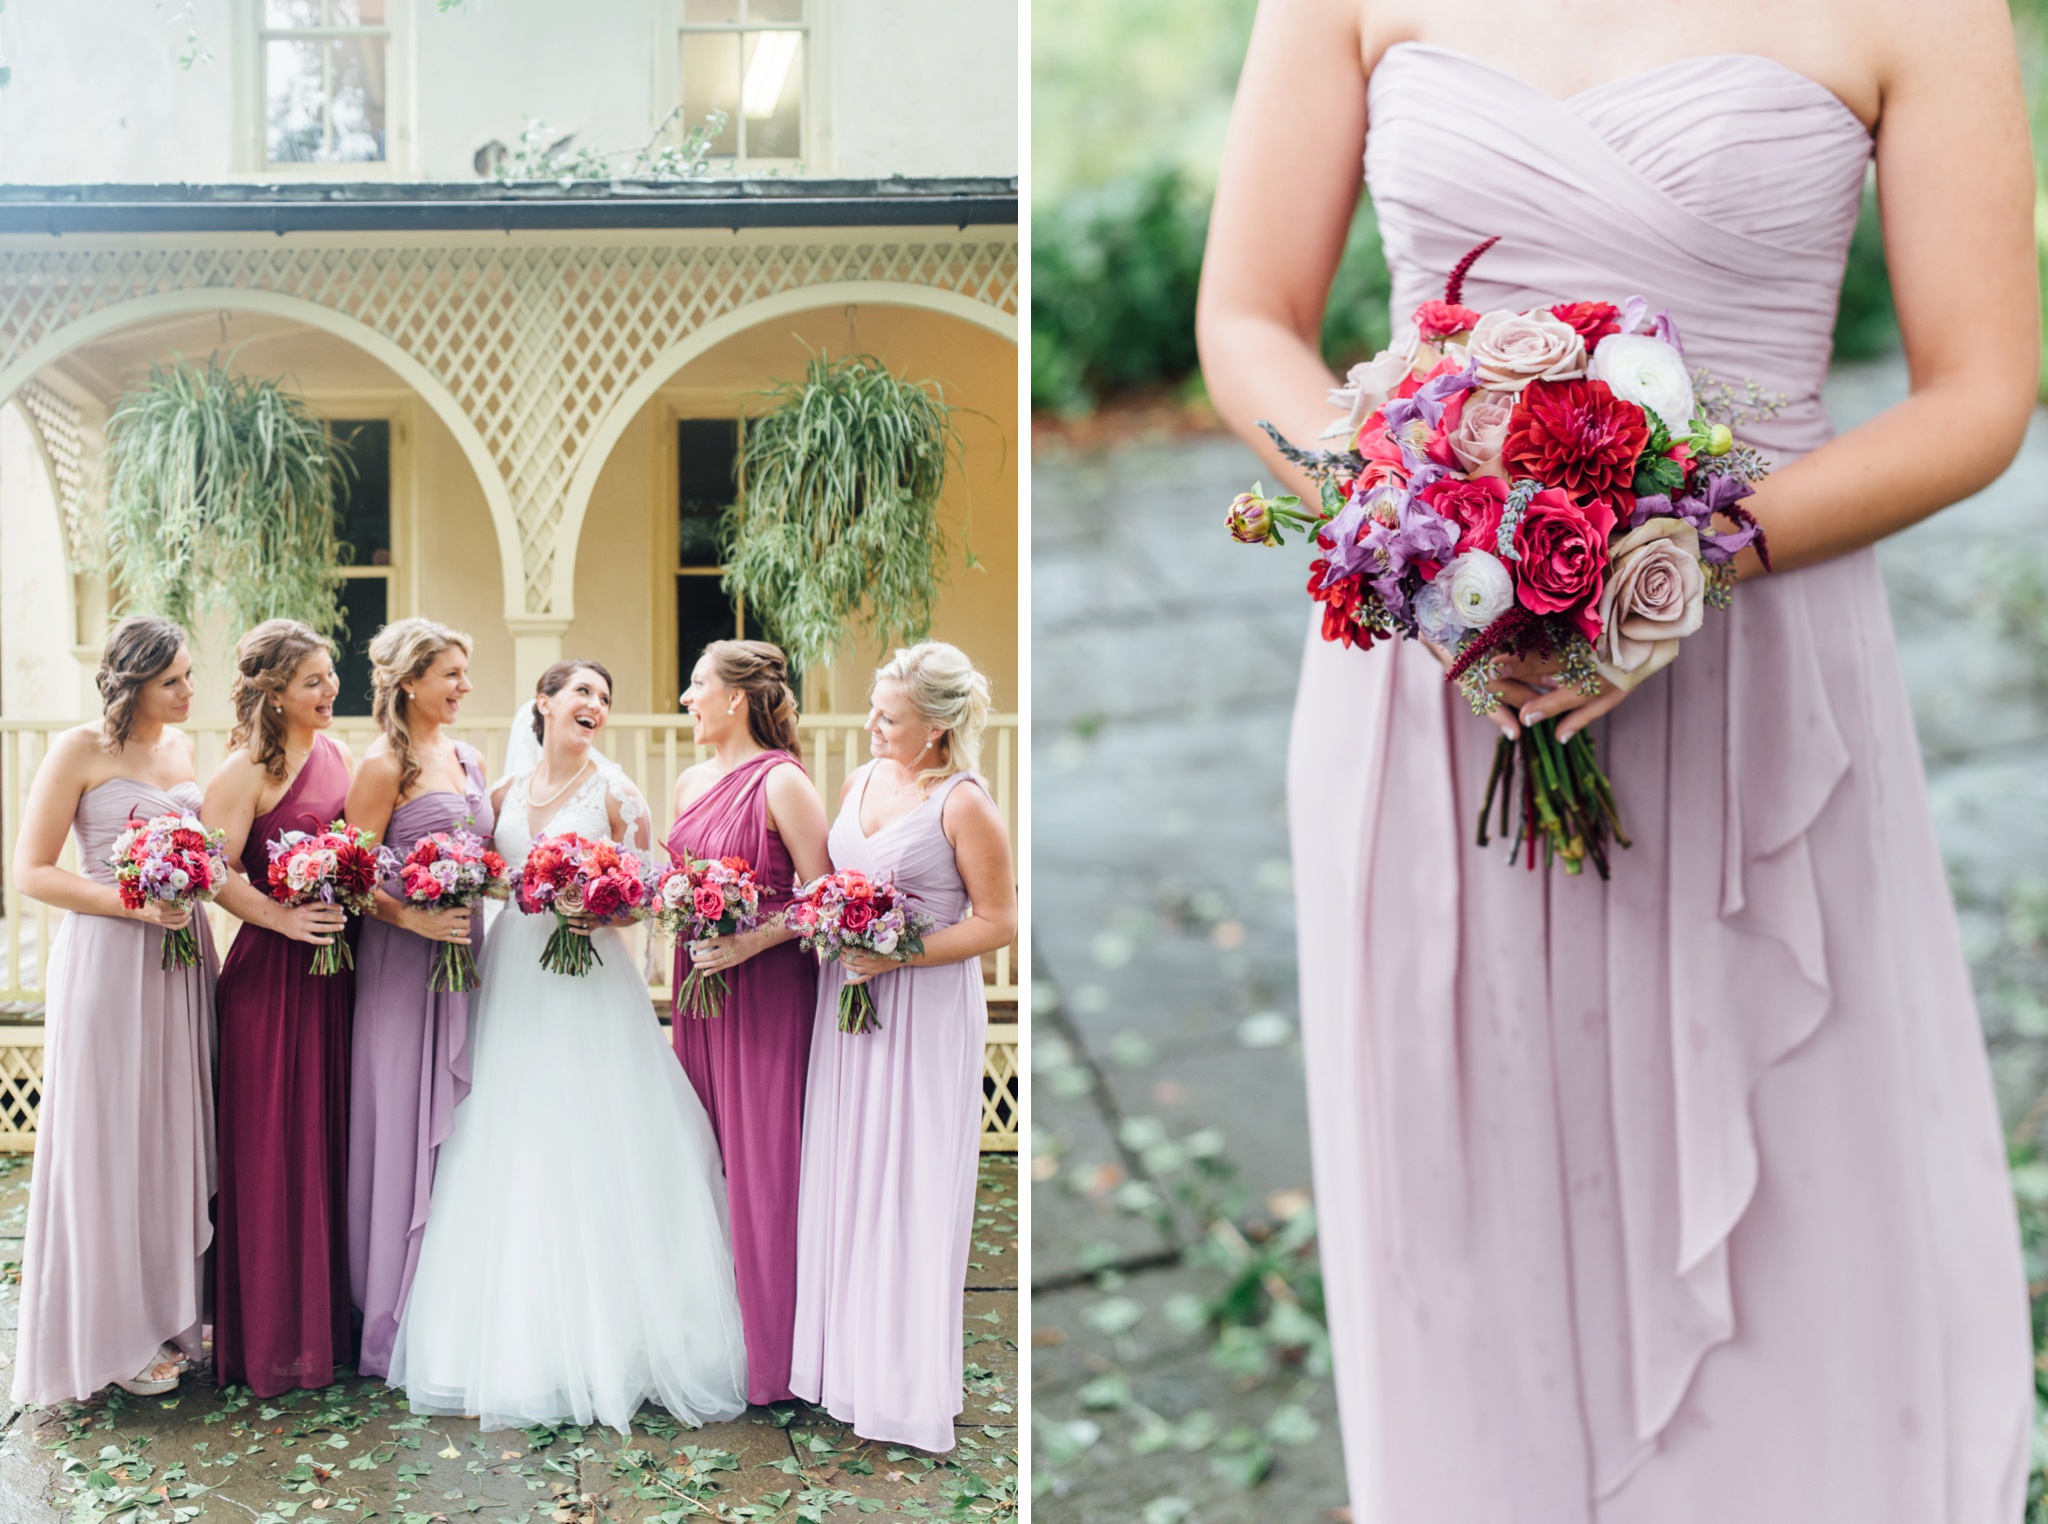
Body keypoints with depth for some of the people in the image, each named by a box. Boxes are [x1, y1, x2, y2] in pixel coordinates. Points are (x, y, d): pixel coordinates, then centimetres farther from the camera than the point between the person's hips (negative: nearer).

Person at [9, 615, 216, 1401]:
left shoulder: (181, 744, 12)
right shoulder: (80, 750, -8)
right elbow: (31, 871, -10)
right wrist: (134, 904, -18)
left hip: (181, 955, 6)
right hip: (107, 959, -6)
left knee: (176, 1131, 9)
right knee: (110, 1139, -1)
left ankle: (172, 1307, 20)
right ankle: (113, 1329, 9)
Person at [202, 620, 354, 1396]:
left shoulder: (338, 754, 11)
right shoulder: (246, 771, -11)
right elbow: (217, 871, -18)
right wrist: (282, 917, -27)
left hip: (336, 968, 7)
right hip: (273, 975, -7)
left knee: (333, 1142, 12)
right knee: (274, 1153, 0)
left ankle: (330, 1319, 23)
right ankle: (273, 1337, 11)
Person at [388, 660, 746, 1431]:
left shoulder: (614, 790, 0)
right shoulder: (507, 791, 10)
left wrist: (602, 910, -19)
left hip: (591, 985, -4)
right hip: (514, 982, 4)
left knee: (591, 1157, -5)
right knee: (509, 1158, 5)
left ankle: (602, 1344, 2)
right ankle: (514, 1343, 15)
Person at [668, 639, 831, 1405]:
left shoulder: (781, 782, -11)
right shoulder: (690, 784, 12)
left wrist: (752, 941, -22)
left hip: (766, 993, -7)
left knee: (761, 1164, -2)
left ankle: (768, 1353, 8)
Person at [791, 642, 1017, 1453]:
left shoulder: (965, 806, -13)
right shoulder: (861, 781, 8)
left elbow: (999, 922, -12)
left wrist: (898, 956, -19)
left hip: (925, 1012, -7)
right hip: (847, 997, 7)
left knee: (907, 1188, 1)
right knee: (842, 1176, 11)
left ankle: (905, 1382, 13)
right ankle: (842, 1355, 23)